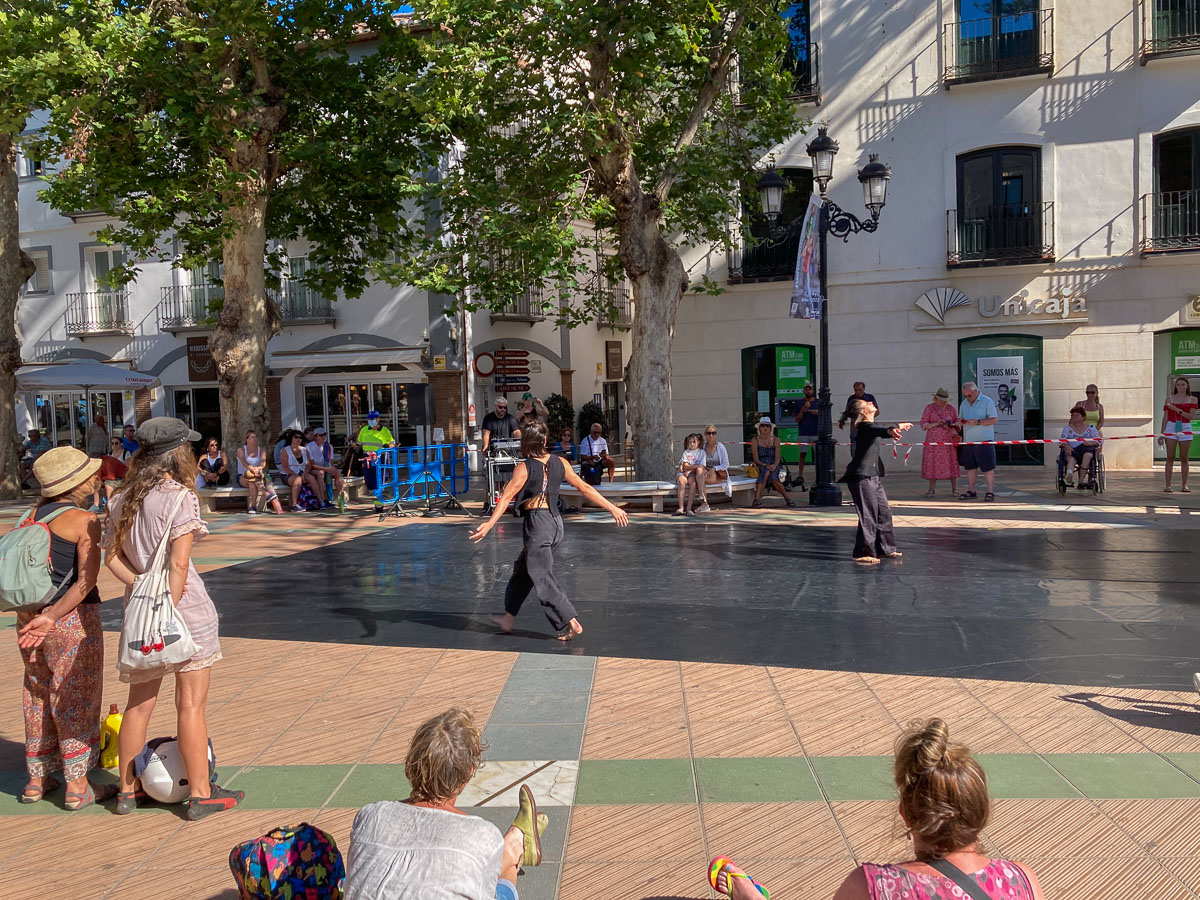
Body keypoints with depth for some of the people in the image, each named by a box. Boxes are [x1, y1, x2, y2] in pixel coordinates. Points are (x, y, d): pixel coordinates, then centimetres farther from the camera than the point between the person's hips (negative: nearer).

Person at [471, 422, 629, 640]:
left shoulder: (524, 468, -11)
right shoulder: (559, 462, 4)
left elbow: (506, 497, -20)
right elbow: (585, 488, 4)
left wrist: (489, 524, -26)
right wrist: (612, 508, 8)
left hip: (536, 524, -7)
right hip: (555, 522, 7)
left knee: (541, 577, 1)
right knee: (522, 570, 20)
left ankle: (571, 624, -3)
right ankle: (508, 619, 30)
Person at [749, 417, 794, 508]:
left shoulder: (776, 440, 8)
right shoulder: (755, 440, 3)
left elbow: (777, 458, 1)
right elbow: (756, 459, -4)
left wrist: (774, 466, -20)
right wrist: (765, 465, -22)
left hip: (773, 467, 2)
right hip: (760, 466, -2)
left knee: (773, 476, -33)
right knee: (766, 471, -36)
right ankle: (757, 499, -40)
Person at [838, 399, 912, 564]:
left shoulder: (871, 425, 17)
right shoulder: (865, 426, -13)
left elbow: (883, 428, 39)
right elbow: (877, 429, -36)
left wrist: (899, 426, 55)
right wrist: (890, 431, -57)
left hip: (873, 475, 10)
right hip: (862, 476, -10)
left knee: (884, 512, 13)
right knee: (868, 514, -9)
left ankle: (886, 548, 24)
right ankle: (863, 553, -4)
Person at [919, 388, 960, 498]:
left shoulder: (951, 409, 8)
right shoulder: (929, 408, 2)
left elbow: (957, 422, 15)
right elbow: (923, 424, -1)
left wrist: (951, 425, -7)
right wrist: (936, 424, -15)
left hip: (948, 440, 1)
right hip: (933, 439, -1)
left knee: (951, 463, -2)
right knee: (932, 463, -2)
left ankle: (954, 488, 6)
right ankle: (932, 489, 6)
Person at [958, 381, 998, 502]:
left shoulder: (987, 401, -4)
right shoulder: (964, 404, 15)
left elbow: (994, 420, -10)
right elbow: (960, 419, 22)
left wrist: (978, 422, -20)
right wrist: (960, 421, -2)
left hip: (984, 440, -6)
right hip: (968, 440, 6)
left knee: (988, 467, -4)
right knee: (970, 467, 8)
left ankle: (990, 492, -1)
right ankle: (971, 491, 14)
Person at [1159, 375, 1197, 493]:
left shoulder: (1192, 400, 7)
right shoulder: (1169, 399, 8)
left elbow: (1191, 415, -6)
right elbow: (1165, 417, 7)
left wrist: (1177, 409, -15)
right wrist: (1161, 433, 2)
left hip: (1185, 429, 0)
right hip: (1170, 428, 0)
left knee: (1184, 458, 3)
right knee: (1170, 458, -3)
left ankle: (1184, 485, 7)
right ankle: (1167, 485, -4)